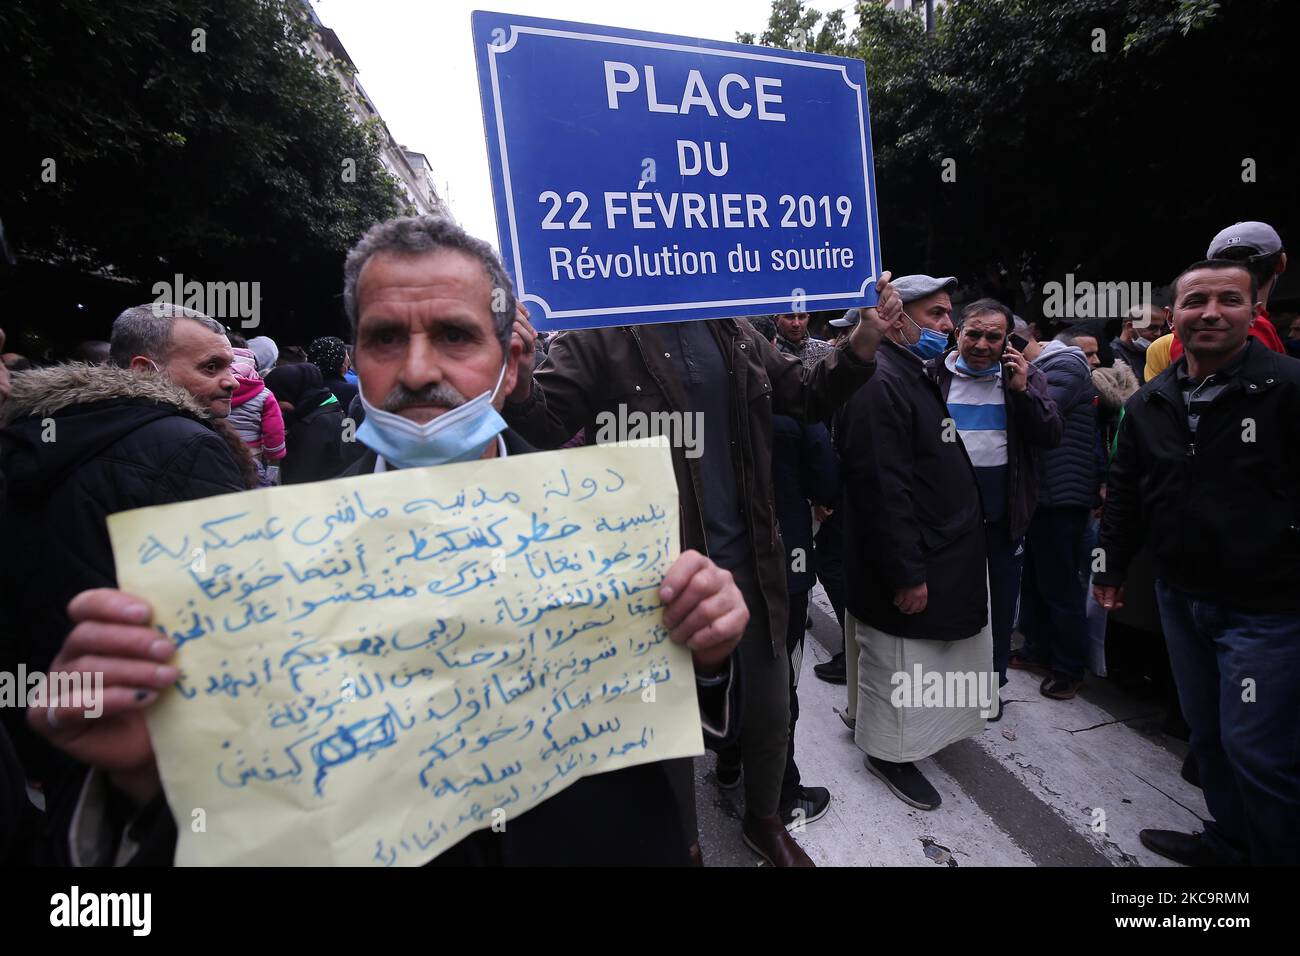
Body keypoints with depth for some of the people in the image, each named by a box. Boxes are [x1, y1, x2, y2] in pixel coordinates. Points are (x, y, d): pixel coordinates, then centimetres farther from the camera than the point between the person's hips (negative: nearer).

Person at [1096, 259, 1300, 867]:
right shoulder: (1149, 404, 5)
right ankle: (1228, 841, 38)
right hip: (1179, 598, 6)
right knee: (1207, 734, 19)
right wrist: (1112, 569, 14)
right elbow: (1125, 493, 12)